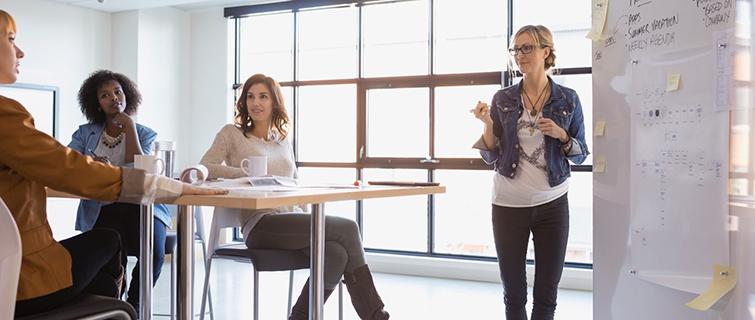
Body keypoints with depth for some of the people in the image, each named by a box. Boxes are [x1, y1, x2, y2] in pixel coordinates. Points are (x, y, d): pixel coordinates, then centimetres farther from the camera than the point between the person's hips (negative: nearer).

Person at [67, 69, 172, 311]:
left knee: (154, 254, -29)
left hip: (139, 205, 0)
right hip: (102, 208, 0)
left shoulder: (144, 134, 10)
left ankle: (133, 306, -1)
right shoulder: (85, 133, 13)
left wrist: (129, 126, -6)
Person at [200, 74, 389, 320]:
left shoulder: (284, 139, 25)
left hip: (293, 219, 5)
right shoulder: (232, 133, 11)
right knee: (347, 227, -24)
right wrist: (249, 175, -17)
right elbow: (204, 168, -3)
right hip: (260, 223, -5)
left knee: (337, 254, -29)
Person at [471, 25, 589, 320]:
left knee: (546, 296, 9)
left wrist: (561, 135, -13)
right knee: (514, 295, 10)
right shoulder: (502, 100, 1)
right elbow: (491, 158, 2)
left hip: (552, 204, 0)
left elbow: (581, 154, 6)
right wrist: (488, 125, -14)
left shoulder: (567, 99, 0)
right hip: (509, 205, 0)